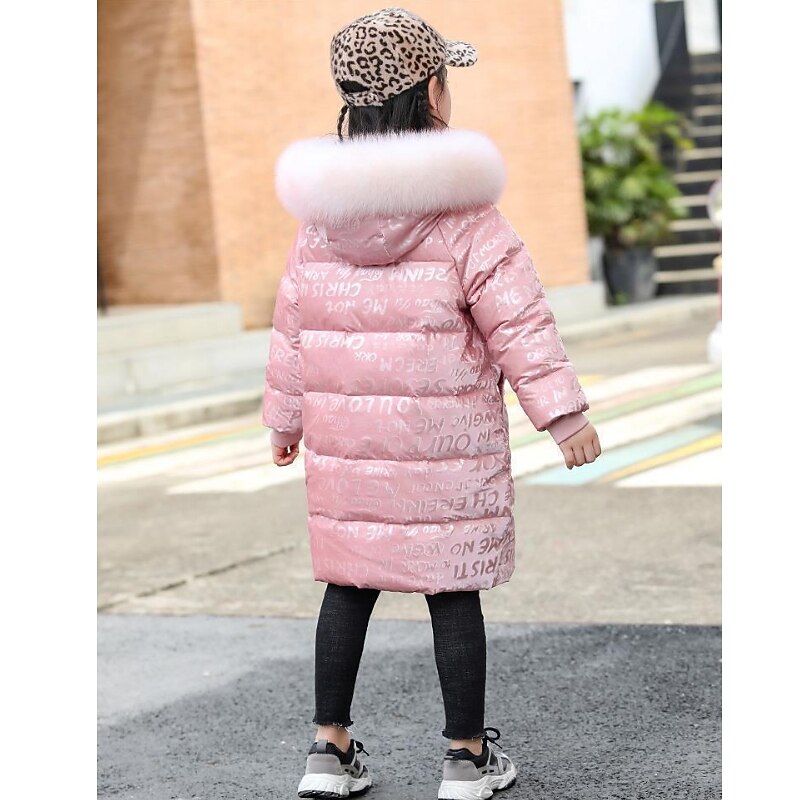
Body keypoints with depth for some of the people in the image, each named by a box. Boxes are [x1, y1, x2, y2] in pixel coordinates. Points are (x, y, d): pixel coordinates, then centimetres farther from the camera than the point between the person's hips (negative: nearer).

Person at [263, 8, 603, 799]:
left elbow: (293, 321, 10)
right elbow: (517, 319, -11)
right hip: (446, 438, -4)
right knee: (453, 591, 5)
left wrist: (286, 415, 21)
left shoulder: (320, 213, 3)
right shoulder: (465, 211, -11)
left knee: (347, 584, 13)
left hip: (345, 438, 4)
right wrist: (563, 413, -5)